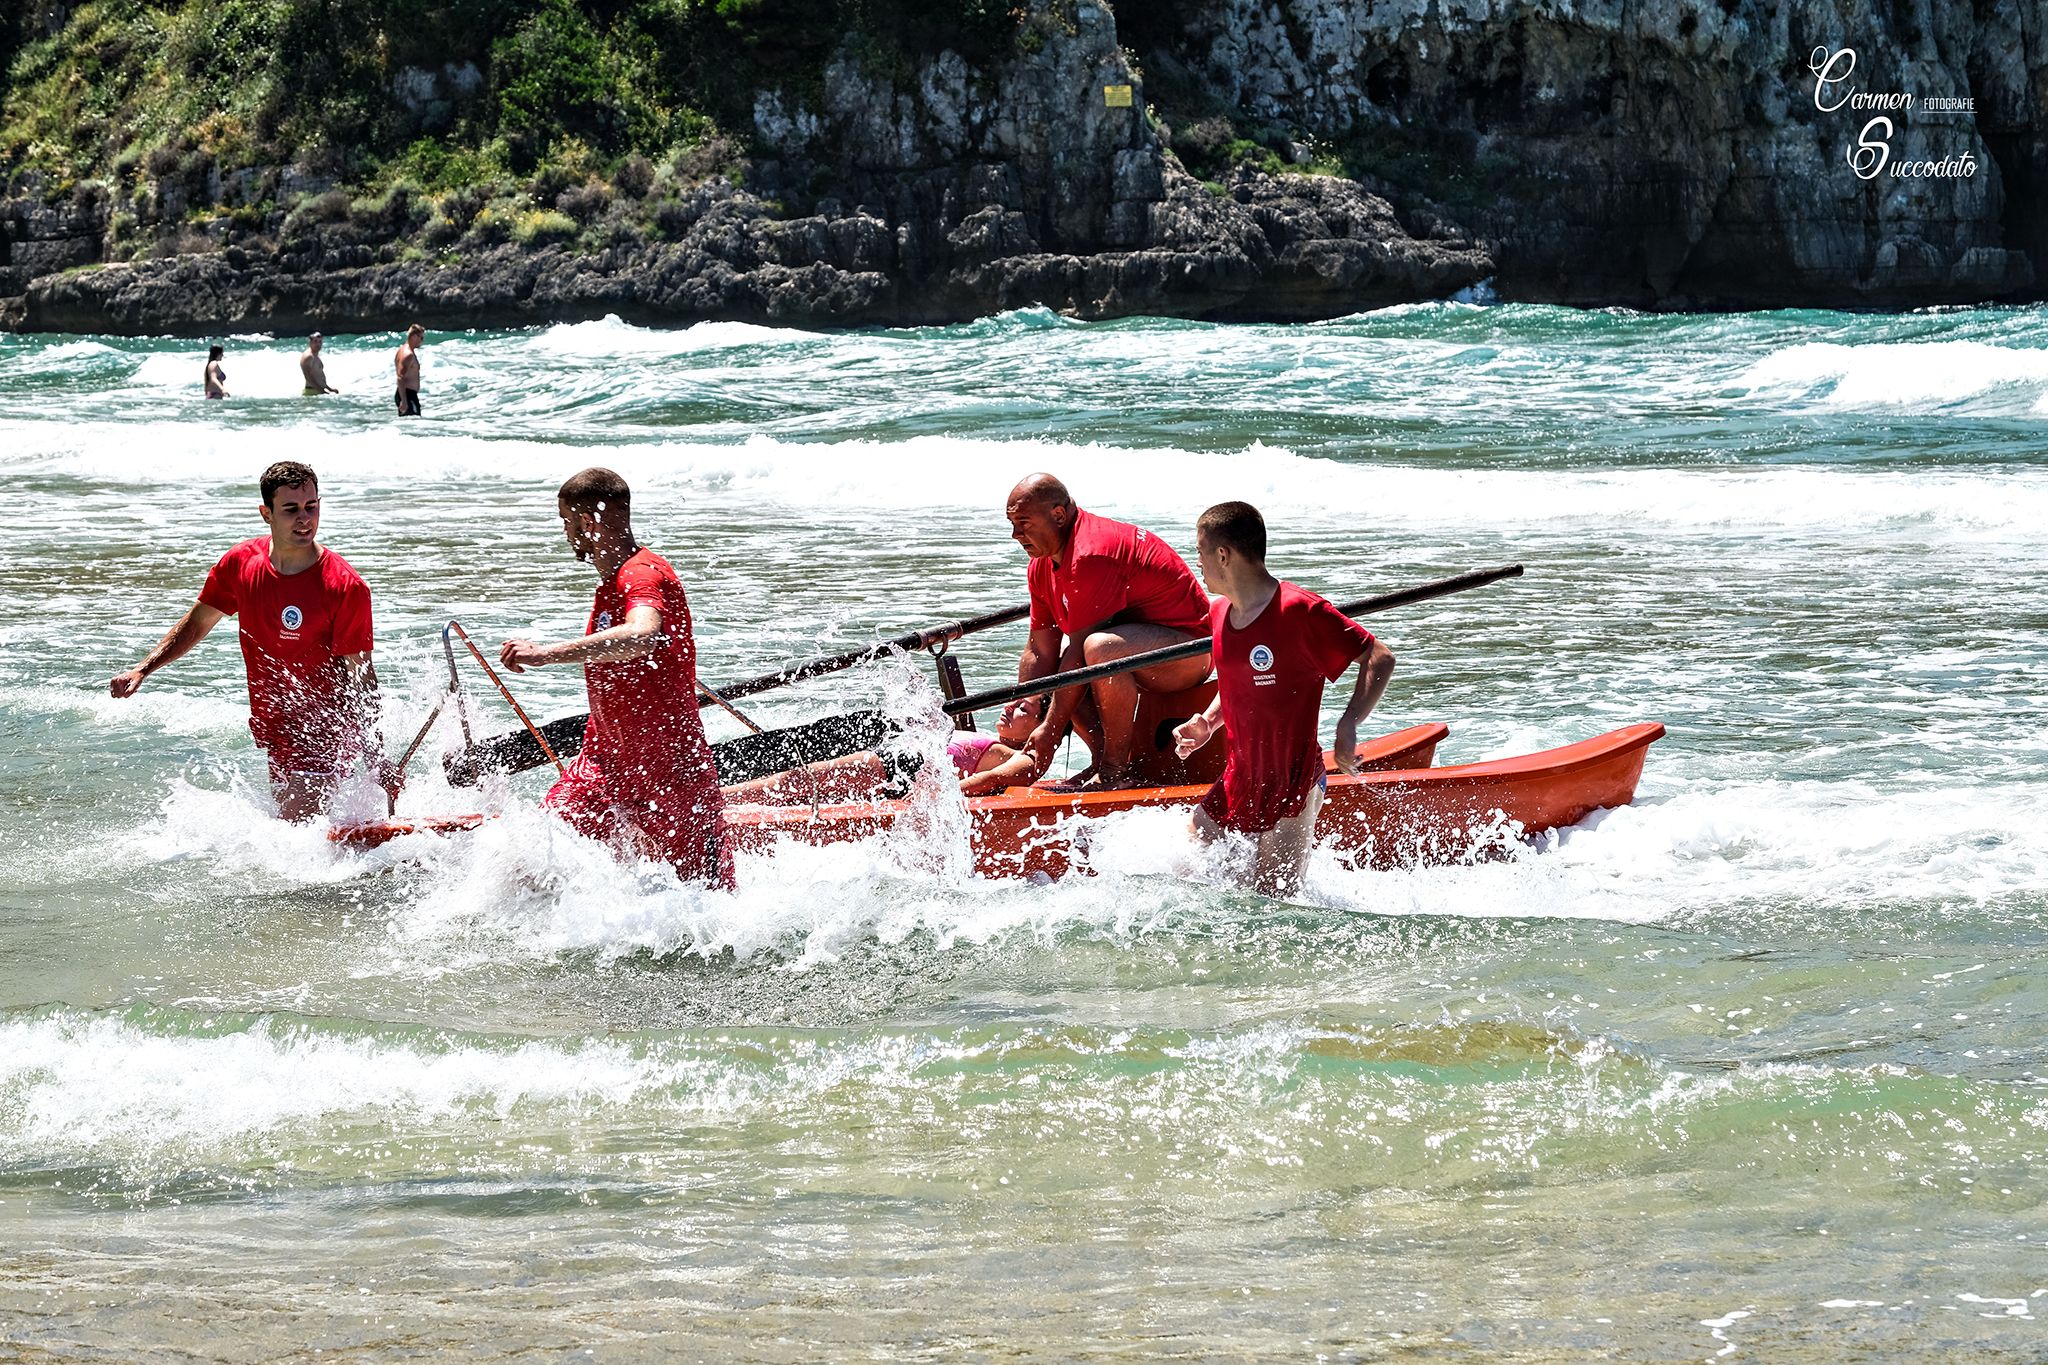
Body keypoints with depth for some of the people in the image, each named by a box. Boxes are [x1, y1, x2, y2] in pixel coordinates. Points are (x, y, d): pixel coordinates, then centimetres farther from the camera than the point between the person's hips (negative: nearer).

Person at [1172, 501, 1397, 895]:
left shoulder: (1300, 611, -18)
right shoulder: (1220, 614, 7)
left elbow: (1380, 659, -15)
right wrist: (1207, 723, 6)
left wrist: (1348, 725, -25)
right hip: (1237, 782, 7)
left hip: (1293, 785, -7)